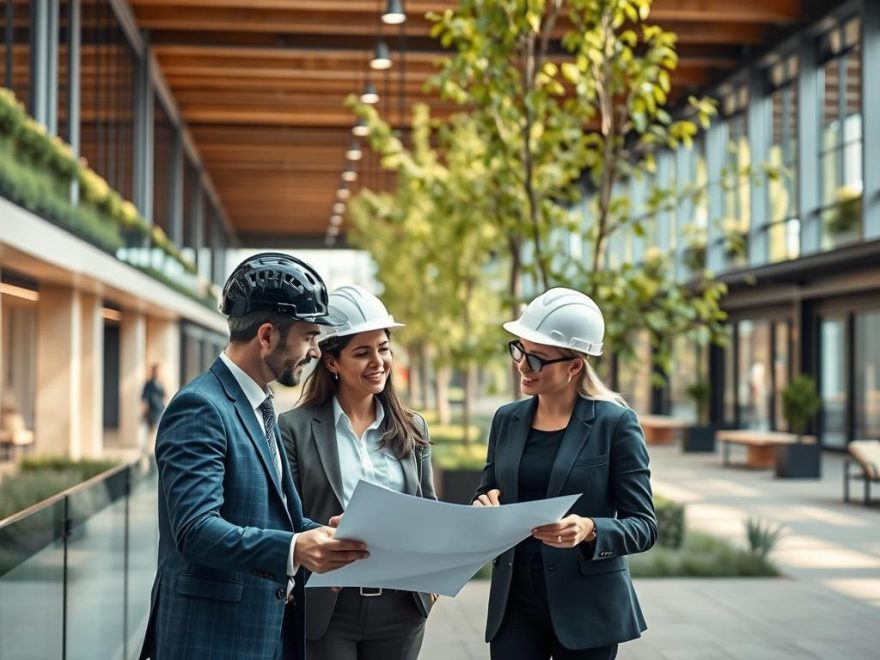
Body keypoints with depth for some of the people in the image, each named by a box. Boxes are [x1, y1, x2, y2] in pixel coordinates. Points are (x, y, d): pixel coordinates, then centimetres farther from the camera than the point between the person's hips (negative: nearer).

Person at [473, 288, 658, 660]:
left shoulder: (615, 423, -8)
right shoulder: (506, 420, 6)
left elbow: (644, 526, -8)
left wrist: (589, 530, -26)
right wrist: (485, 507, -7)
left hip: (586, 608, -3)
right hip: (514, 604, 4)